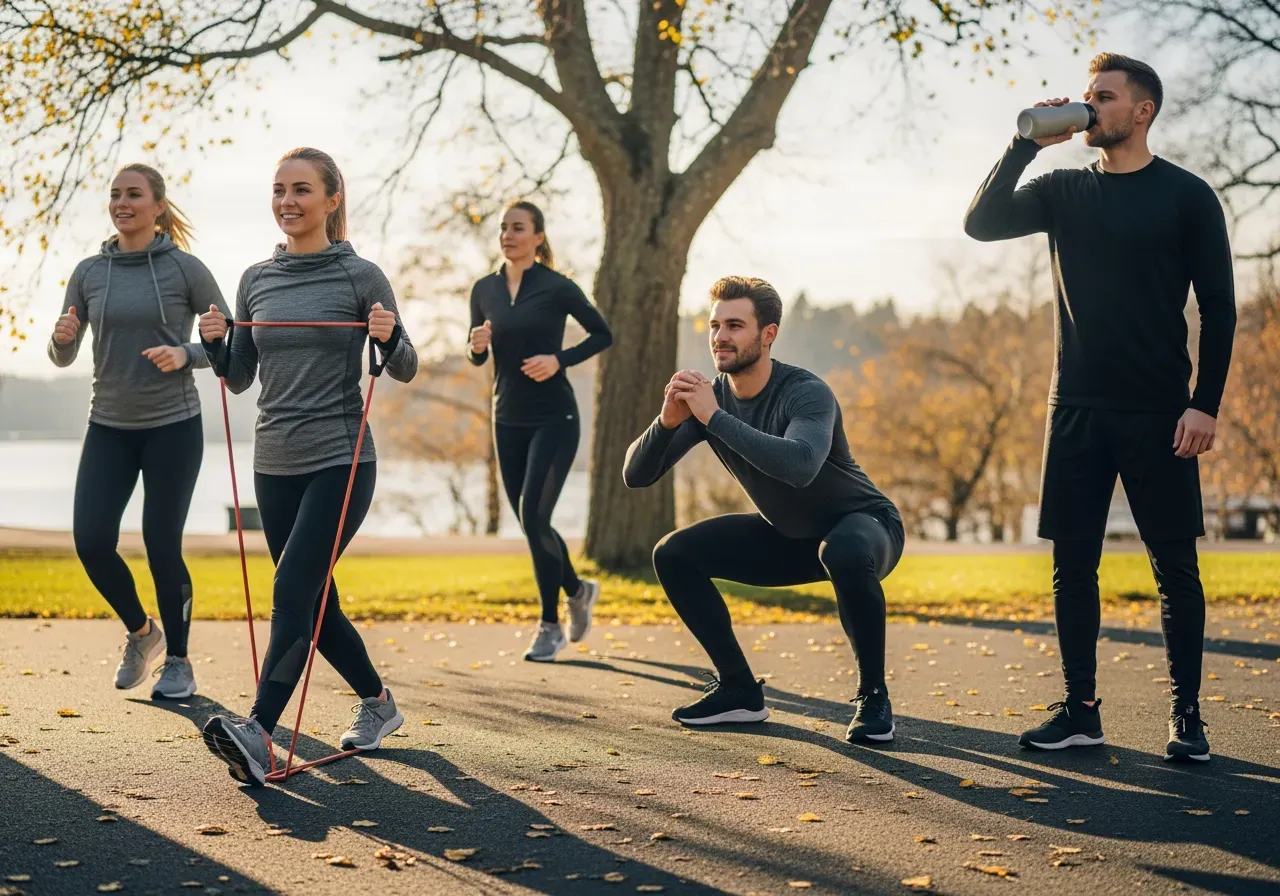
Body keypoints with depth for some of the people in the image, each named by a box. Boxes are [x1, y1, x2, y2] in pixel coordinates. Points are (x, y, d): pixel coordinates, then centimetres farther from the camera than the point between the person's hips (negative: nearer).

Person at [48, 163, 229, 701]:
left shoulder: (185, 268, -6)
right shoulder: (88, 273, 4)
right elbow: (63, 358, 9)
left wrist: (185, 355, -19)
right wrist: (62, 336, -13)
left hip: (173, 425, -4)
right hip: (109, 427, 4)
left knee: (161, 546, -3)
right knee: (91, 542, -4)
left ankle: (177, 661, 17)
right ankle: (140, 632, 23)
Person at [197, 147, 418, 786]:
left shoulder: (360, 276, -3)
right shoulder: (256, 280, 10)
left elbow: (405, 371, 2)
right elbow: (240, 379, 15)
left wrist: (389, 338, -19)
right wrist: (216, 344, -4)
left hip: (341, 461, -6)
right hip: (275, 463, 6)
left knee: (293, 590, -19)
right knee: (314, 603, 12)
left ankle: (258, 735, -26)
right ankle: (377, 704, 32)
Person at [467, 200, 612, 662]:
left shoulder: (557, 287, -8)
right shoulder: (484, 289, 5)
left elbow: (602, 334, 0)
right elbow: (477, 357, 13)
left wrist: (560, 359, -14)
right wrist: (476, 345, -10)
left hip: (554, 418, -5)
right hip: (508, 420, 5)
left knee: (533, 517, -13)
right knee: (531, 523, 10)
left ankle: (550, 625, 0)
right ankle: (577, 589, 35)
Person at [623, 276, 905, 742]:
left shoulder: (805, 393, -27)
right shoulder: (708, 395, -9)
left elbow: (800, 466, -48)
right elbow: (635, 475, -10)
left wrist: (714, 417, -43)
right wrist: (667, 421, -30)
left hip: (862, 525, -6)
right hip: (786, 536, 6)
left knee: (845, 551, -40)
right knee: (673, 554, -7)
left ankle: (873, 695, -19)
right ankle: (739, 690, 3)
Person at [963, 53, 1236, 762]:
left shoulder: (1185, 196, 1)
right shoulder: (1064, 190, 11)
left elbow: (1218, 308, -1)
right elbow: (981, 224, -1)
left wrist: (1205, 403, -10)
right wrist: (1026, 144, -7)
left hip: (1157, 411, -3)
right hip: (1076, 406, 4)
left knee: (1174, 566, -1)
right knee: (1072, 563, 4)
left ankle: (1185, 716, 8)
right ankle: (1080, 711, 13)